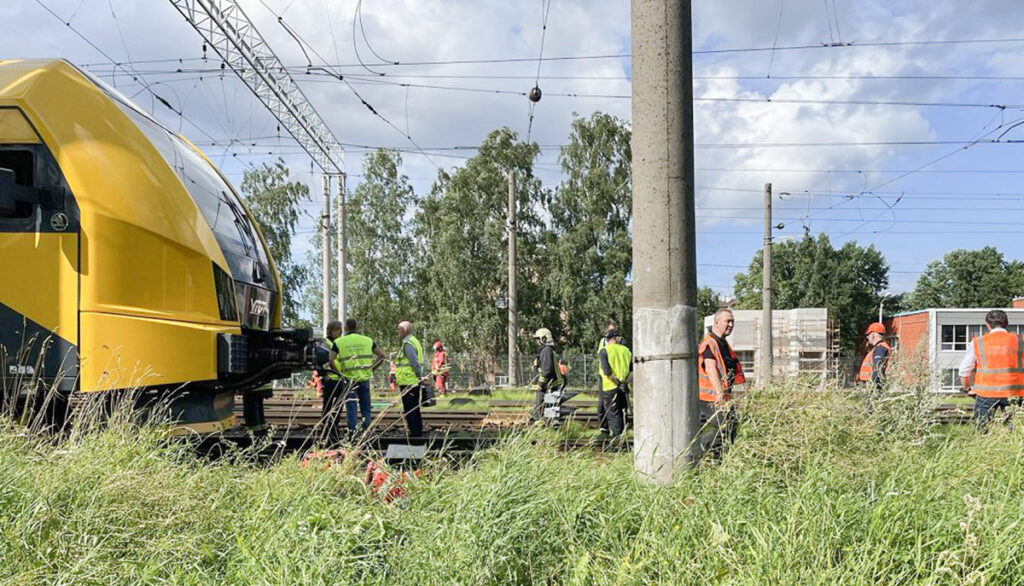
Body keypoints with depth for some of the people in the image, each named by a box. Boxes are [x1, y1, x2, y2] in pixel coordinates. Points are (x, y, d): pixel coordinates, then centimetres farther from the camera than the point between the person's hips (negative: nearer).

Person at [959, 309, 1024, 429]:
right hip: (1013, 394, 0)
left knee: (984, 430, 7)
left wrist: (967, 389, 16)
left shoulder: (977, 343, 3)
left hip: (986, 394, 0)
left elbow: (964, 371, 2)